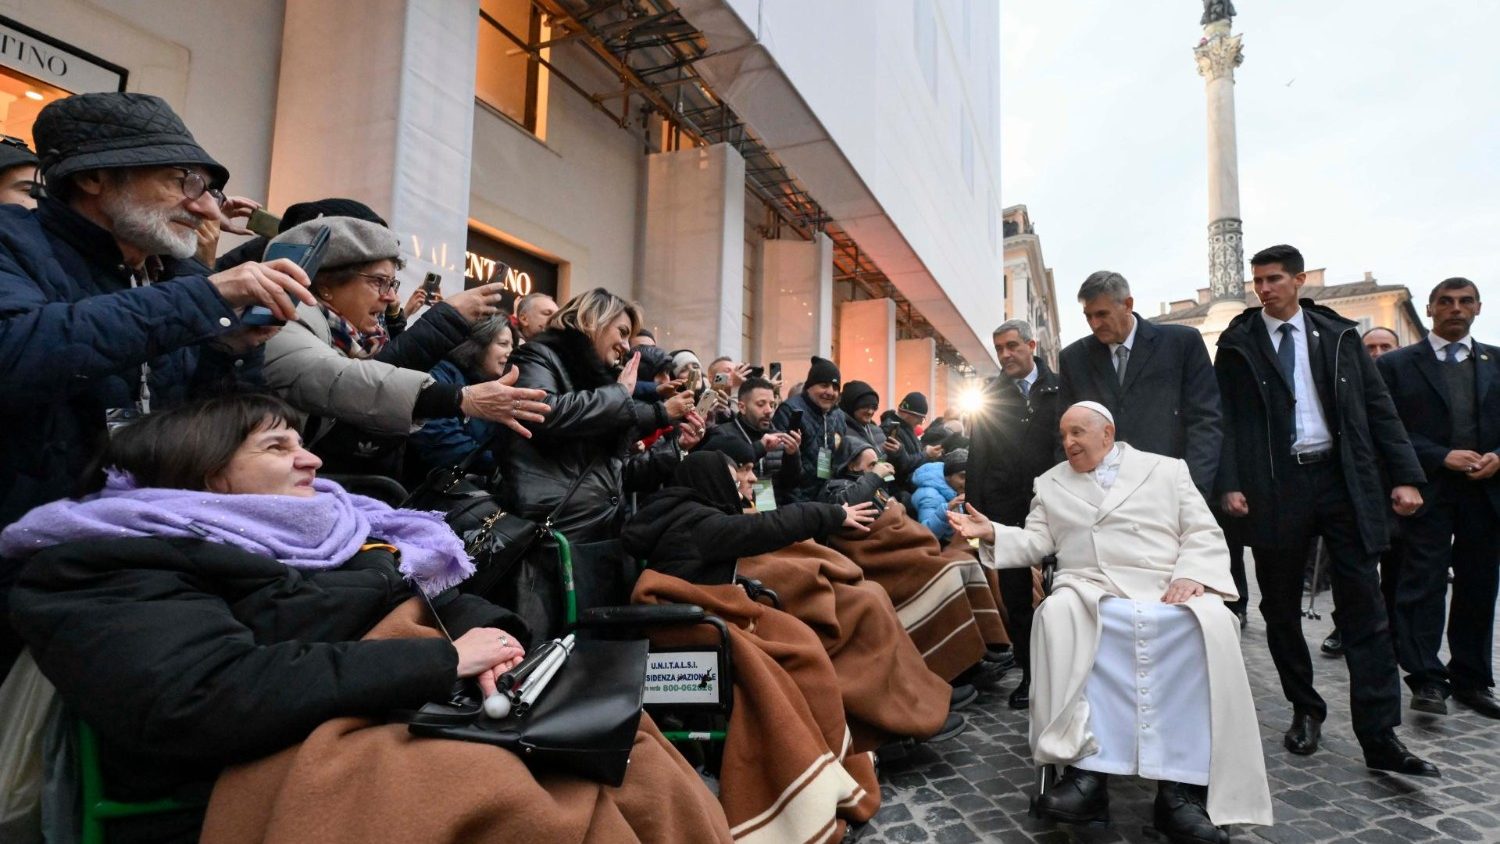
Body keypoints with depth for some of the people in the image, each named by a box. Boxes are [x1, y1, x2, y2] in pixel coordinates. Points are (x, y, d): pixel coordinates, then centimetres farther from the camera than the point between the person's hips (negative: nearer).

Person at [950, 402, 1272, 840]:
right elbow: (1036, 543, 14)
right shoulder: (1051, 483, 20)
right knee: (1058, 613, -34)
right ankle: (1088, 769, -32)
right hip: (1089, 588, 0)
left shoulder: (1168, 469, 17)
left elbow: (1204, 533, 10)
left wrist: (1191, 575, -10)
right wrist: (992, 533, -4)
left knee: (1210, 623, -33)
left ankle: (1181, 784, -28)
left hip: (1166, 589, 0)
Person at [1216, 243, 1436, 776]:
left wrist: (1405, 475, 0)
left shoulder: (1338, 334, 9)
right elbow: (1226, 418, -1)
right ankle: (1305, 711, 26)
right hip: (1274, 487, -1)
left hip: (1342, 479, 1)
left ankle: (1379, 737, 8)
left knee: (1364, 608, 1)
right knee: (1281, 609, 9)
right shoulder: (1238, 343, 3)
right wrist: (1229, 484, -11)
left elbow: (1377, 406, 8)